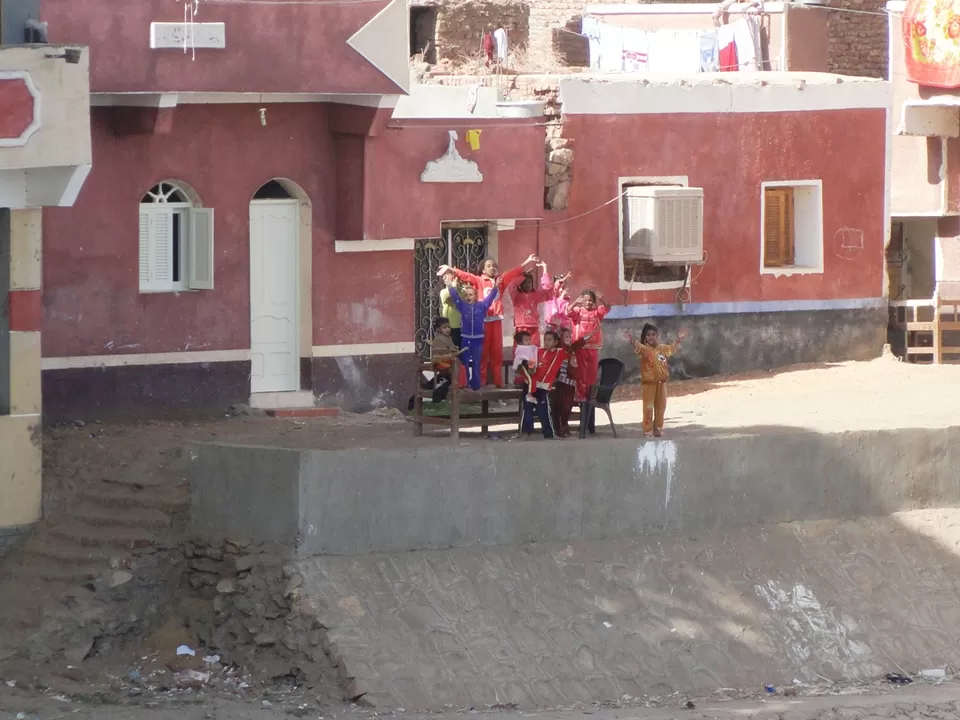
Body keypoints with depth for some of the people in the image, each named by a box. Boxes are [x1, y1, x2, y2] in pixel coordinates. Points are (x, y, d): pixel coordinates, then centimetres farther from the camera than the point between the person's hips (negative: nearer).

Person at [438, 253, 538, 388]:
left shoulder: (500, 280, 12)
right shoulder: (478, 280, 2)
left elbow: (513, 273, 14)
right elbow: (465, 275, -8)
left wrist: (526, 263, 11)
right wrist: (450, 270, -21)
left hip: (496, 319, 3)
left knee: (497, 351, 6)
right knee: (483, 351, 0)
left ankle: (498, 381, 10)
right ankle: (481, 381, 3)